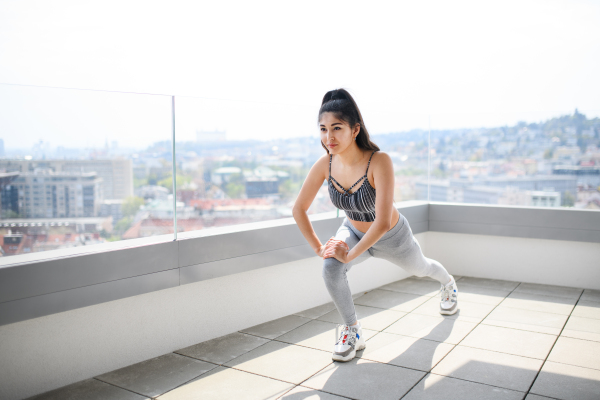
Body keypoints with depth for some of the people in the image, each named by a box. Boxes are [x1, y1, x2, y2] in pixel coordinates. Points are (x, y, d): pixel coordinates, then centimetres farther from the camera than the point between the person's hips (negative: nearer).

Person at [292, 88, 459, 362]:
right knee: (330, 268, -27)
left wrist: (351, 255, -33)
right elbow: (299, 209, -11)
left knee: (420, 268, 27)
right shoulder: (325, 165, -25)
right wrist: (318, 248, -12)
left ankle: (448, 283, 66)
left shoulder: (379, 162, -39)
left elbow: (382, 222, -42)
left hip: (392, 237, -2)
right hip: (354, 231, 3)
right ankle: (352, 332, -3)